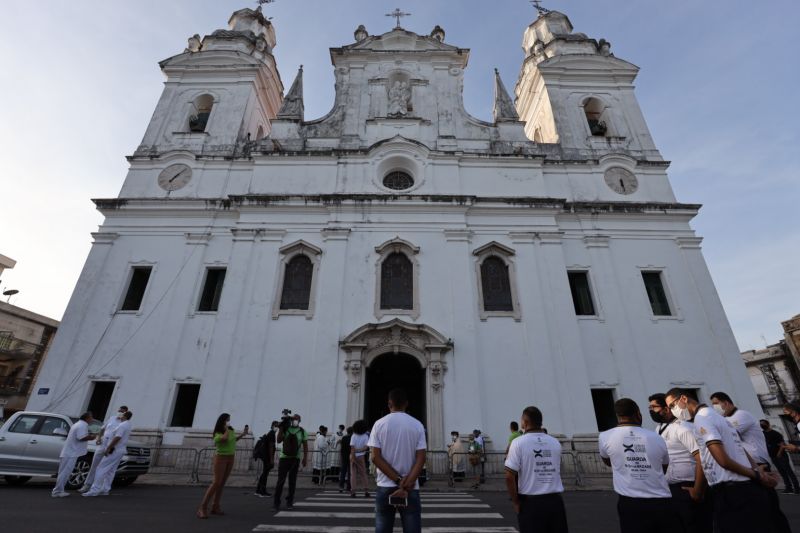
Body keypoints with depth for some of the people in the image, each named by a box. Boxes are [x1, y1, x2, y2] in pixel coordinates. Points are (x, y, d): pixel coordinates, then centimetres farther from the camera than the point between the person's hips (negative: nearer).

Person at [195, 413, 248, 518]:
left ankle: (215, 506, 11)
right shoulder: (218, 434, -15)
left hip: (230, 458, 6)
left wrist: (243, 434, 16)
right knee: (216, 482, -13)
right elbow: (225, 438, -36)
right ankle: (203, 507, -8)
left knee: (222, 483, 7)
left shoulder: (231, 430, 4)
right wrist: (226, 429, -21)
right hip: (221, 458, -6)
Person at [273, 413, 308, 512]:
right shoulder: (285, 429, 1)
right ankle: (276, 503, 5)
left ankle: (290, 502, 19)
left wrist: (305, 458, -5)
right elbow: (279, 440, -9)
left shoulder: (302, 432, 1)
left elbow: (305, 446, 2)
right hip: (284, 457, -1)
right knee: (280, 480, -4)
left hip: (296, 458, 1)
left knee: (292, 481, 6)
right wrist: (281, 428, -14)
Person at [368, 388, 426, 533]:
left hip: (385, 487, 0)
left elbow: (375, 457, -7)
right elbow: (421, 458, -9)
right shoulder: (417, 425, -1)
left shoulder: (379, 424, -1)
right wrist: (406, 484, -12)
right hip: (411, 489, 0)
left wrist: (398, 481, -9)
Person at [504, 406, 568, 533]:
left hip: (531, 503, -4)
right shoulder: (555, 443, 5)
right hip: (555, 501, 4)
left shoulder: (518, 442, -10)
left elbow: (509, 476, -14)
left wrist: (516, 502, -2)